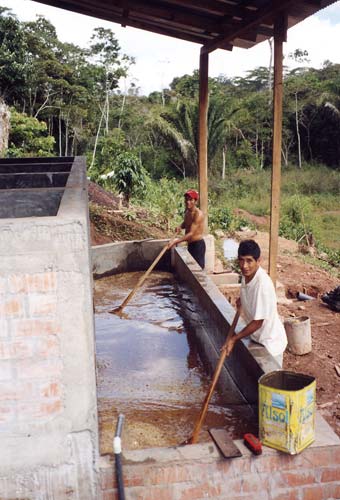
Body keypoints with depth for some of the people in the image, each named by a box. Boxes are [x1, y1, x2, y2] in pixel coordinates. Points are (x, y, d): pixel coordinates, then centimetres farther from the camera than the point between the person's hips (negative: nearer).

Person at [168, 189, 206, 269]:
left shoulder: (198, 214, -21)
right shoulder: (187, 212, 6)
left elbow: (191, 233, -25)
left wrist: (176, 241, -30)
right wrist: (180, 227, 2)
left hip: (198, 245, -9)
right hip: (190, 244, 9)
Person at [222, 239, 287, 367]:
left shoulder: (263, 284, -33)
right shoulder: (246, 274, -9)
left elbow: (258, 322, -27)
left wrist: (234, 339, -20)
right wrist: (242, 300, 1)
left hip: (270, 342, -8)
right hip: (256, 338, 8)